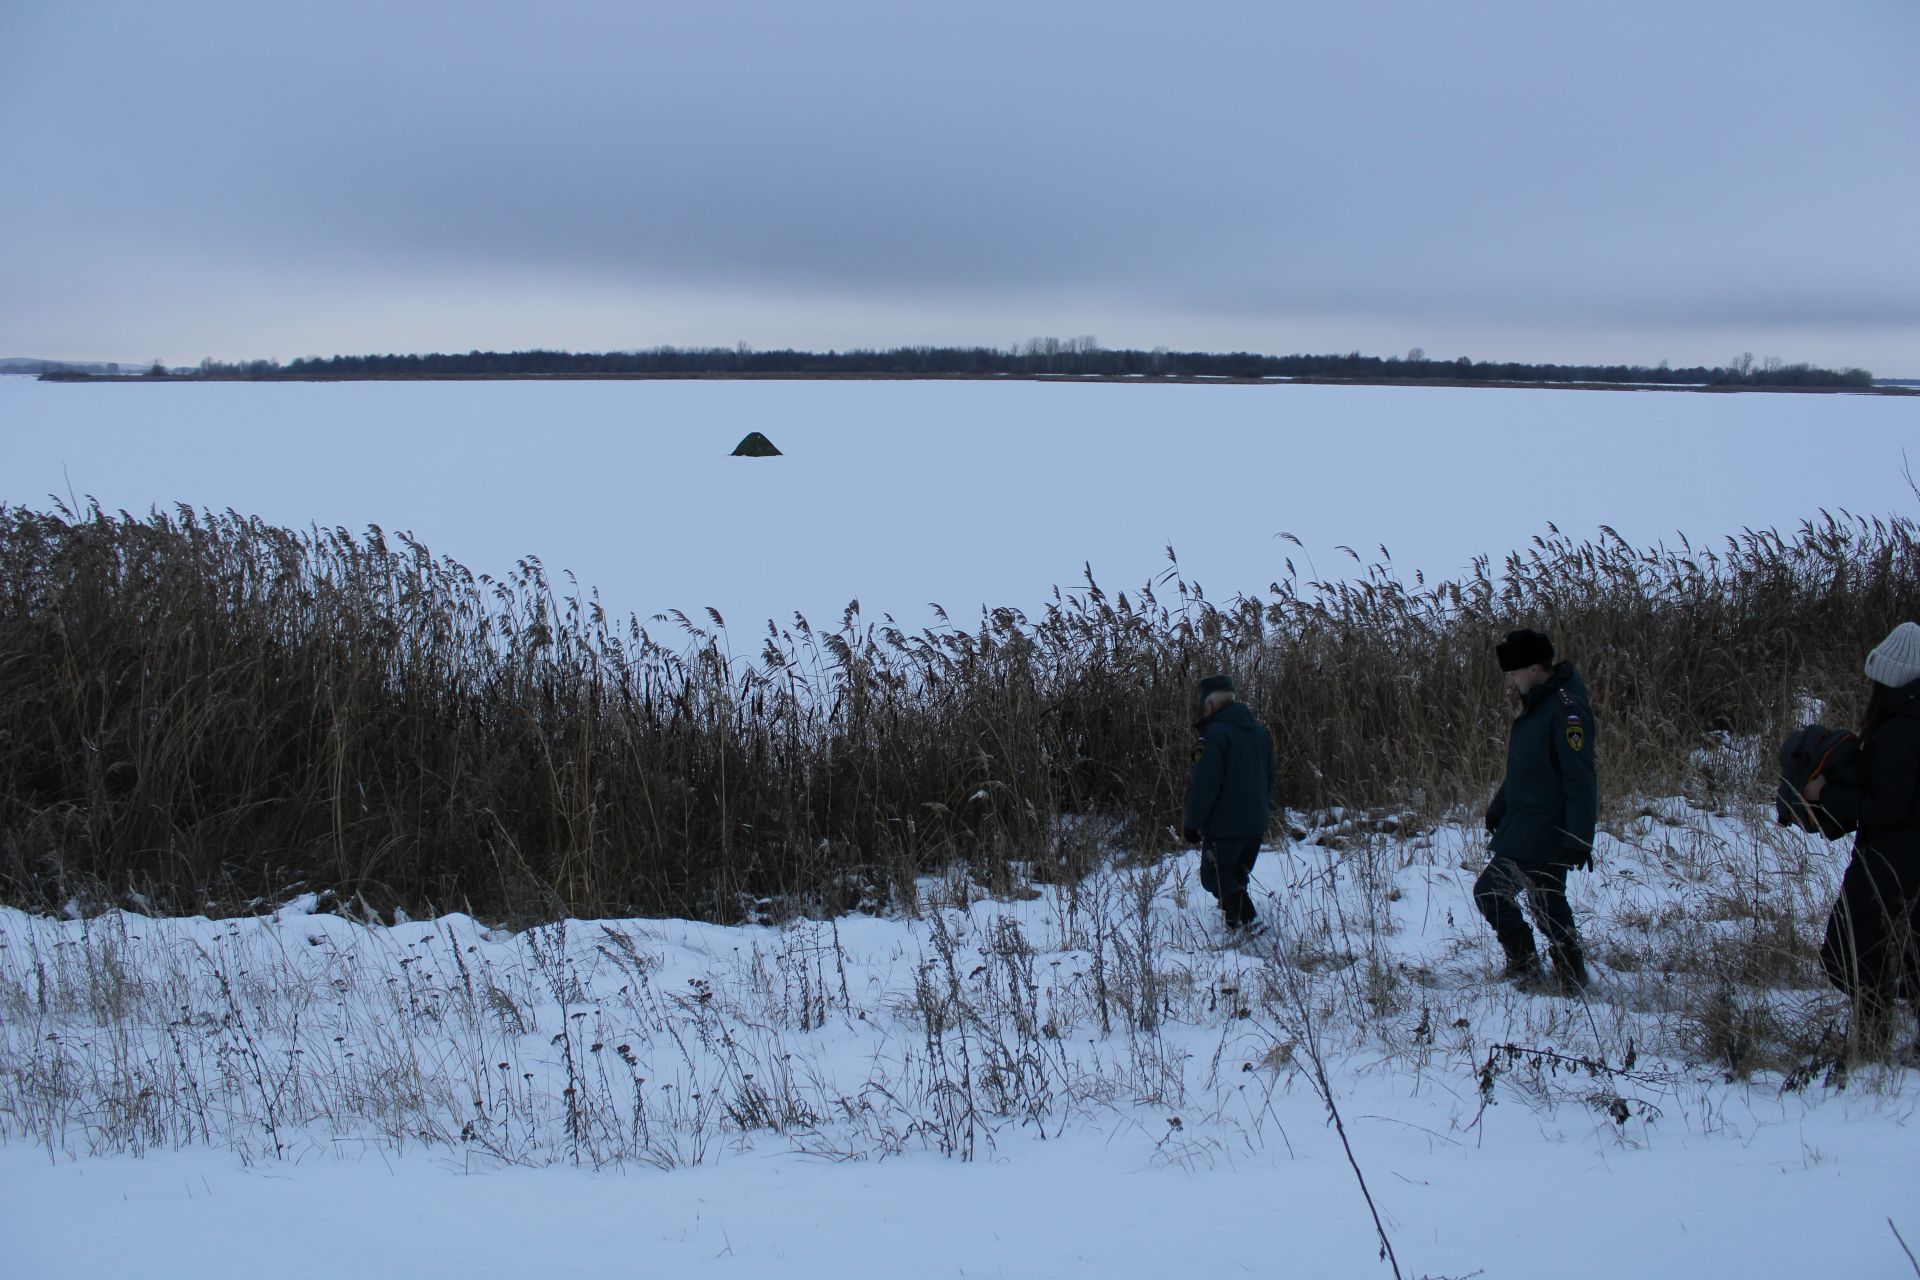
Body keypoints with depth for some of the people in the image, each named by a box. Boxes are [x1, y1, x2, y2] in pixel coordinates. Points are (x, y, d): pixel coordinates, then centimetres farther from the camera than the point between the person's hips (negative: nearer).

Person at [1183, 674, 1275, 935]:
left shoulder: (1215, 733, -16)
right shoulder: (1260, 730, 12)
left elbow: (1205, 784, -19)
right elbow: (1269, 777, 20)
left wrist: (1193, 823, -14)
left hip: (1224, 824, -8)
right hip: (1256, 823, 8)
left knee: (1214, 875, 0)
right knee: (1237, 874, 19)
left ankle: (1247, 919, -14)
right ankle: (1236, 923, 20)